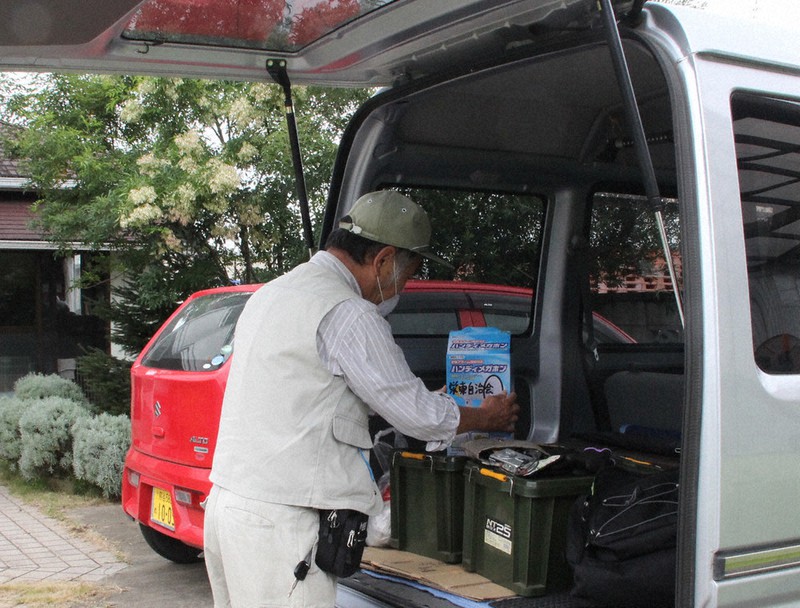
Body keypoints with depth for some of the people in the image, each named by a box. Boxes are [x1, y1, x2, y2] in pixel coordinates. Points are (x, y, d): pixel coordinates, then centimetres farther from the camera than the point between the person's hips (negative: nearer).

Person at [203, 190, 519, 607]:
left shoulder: (270, 294, 16)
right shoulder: (347, 314, -15)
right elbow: (417, 415, -9)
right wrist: (486, 417, 10)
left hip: (226, 499, 10)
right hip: (276, 523, -10)